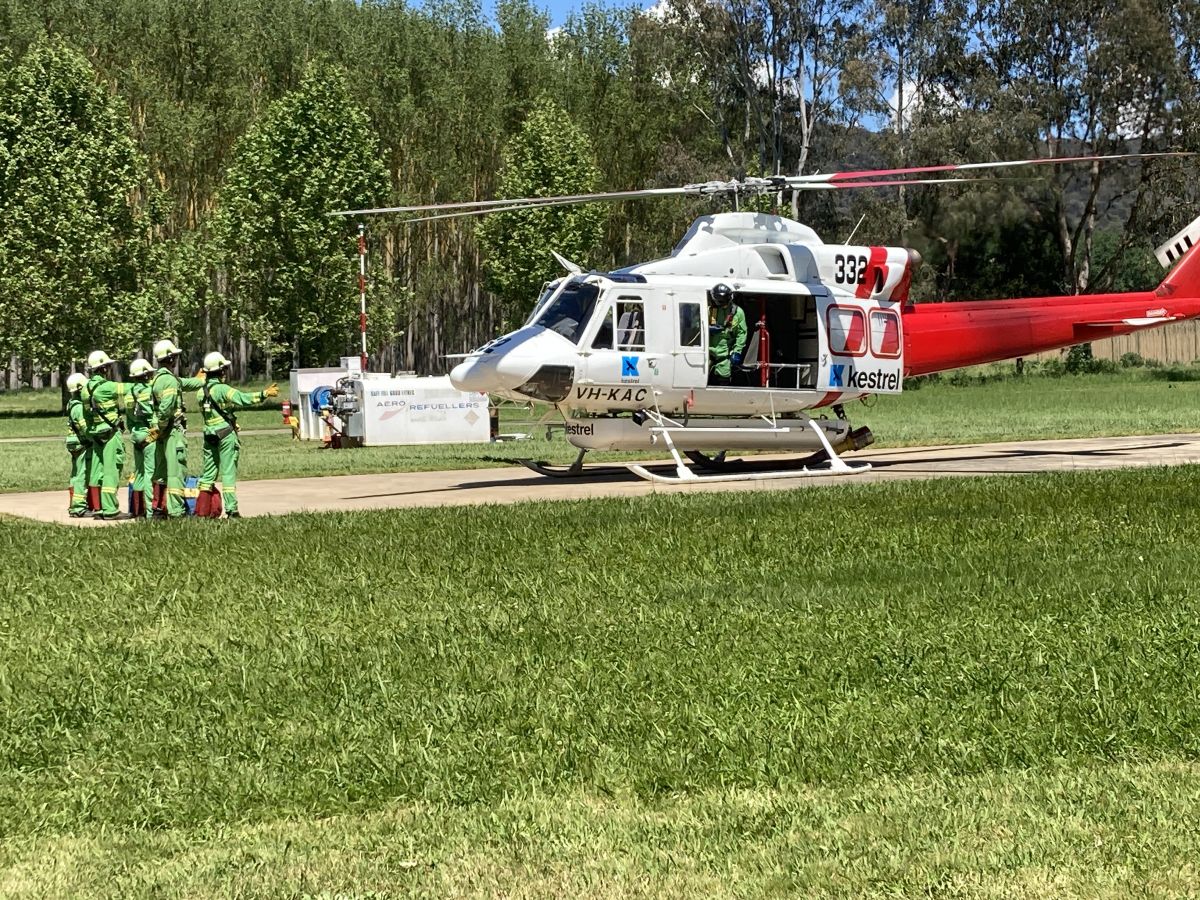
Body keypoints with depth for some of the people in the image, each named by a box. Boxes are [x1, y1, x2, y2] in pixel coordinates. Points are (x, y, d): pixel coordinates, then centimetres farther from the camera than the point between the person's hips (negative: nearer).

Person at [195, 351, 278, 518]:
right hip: (226, 435, -7)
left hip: (209, 434, 7)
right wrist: (265, 394, -25)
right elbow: (242, 398, -25)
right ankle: (231, 510, -4)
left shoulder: (202, 390, 9)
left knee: (209, 473, 12)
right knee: (228, 473, -4)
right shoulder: (222, 389, -14)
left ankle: (201, 510, 9)